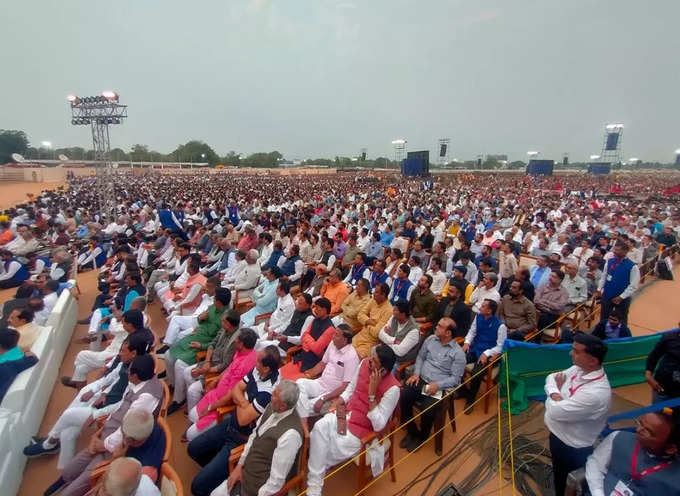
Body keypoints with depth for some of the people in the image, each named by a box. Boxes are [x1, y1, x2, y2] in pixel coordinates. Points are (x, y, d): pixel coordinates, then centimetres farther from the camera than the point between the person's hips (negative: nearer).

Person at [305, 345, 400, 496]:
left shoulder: (392, 388, -25)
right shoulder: (364, 363, -8)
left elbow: (378, 425, -24)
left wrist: (372, 392, -31)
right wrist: (340, 402, -10)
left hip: (364, 427, -5)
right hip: (347, 412, 6)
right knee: (319, 427, -21)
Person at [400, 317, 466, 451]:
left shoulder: (458, 353, -7)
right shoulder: (430, 339, 6)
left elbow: (455, 378, -7)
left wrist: (438, 385, -19)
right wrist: (416, 373, 0)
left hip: (440, 388, -4)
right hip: (421, 380, 4)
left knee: (428, 410, -28)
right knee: (403, 397, -21)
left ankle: (422, 436, 7)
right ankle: (411, 431, 6)